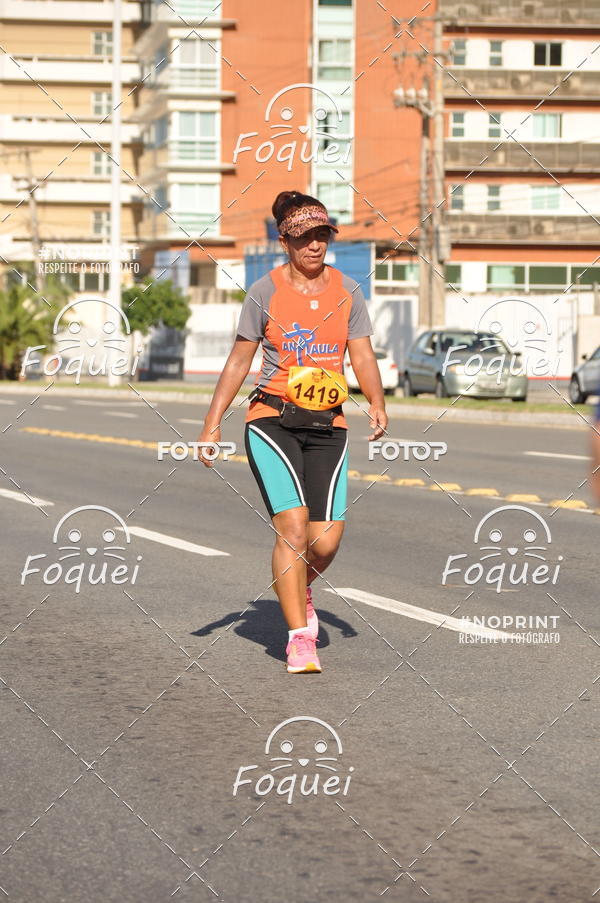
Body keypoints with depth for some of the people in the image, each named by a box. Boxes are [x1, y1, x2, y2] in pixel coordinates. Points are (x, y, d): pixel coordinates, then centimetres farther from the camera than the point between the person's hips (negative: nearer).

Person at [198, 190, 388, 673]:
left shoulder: (347, 291, 8)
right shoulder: (265, 291, 0)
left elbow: (362, 356, 8)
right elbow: (239, 360, 5)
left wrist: (377, 404, -9)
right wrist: (213, 422, 1)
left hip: (328, 425, 3)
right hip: (272, 420, -3)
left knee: (326, 539, -5)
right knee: (293, 525, -17)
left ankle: (298, 588, 31)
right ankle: (299, 637, -7)